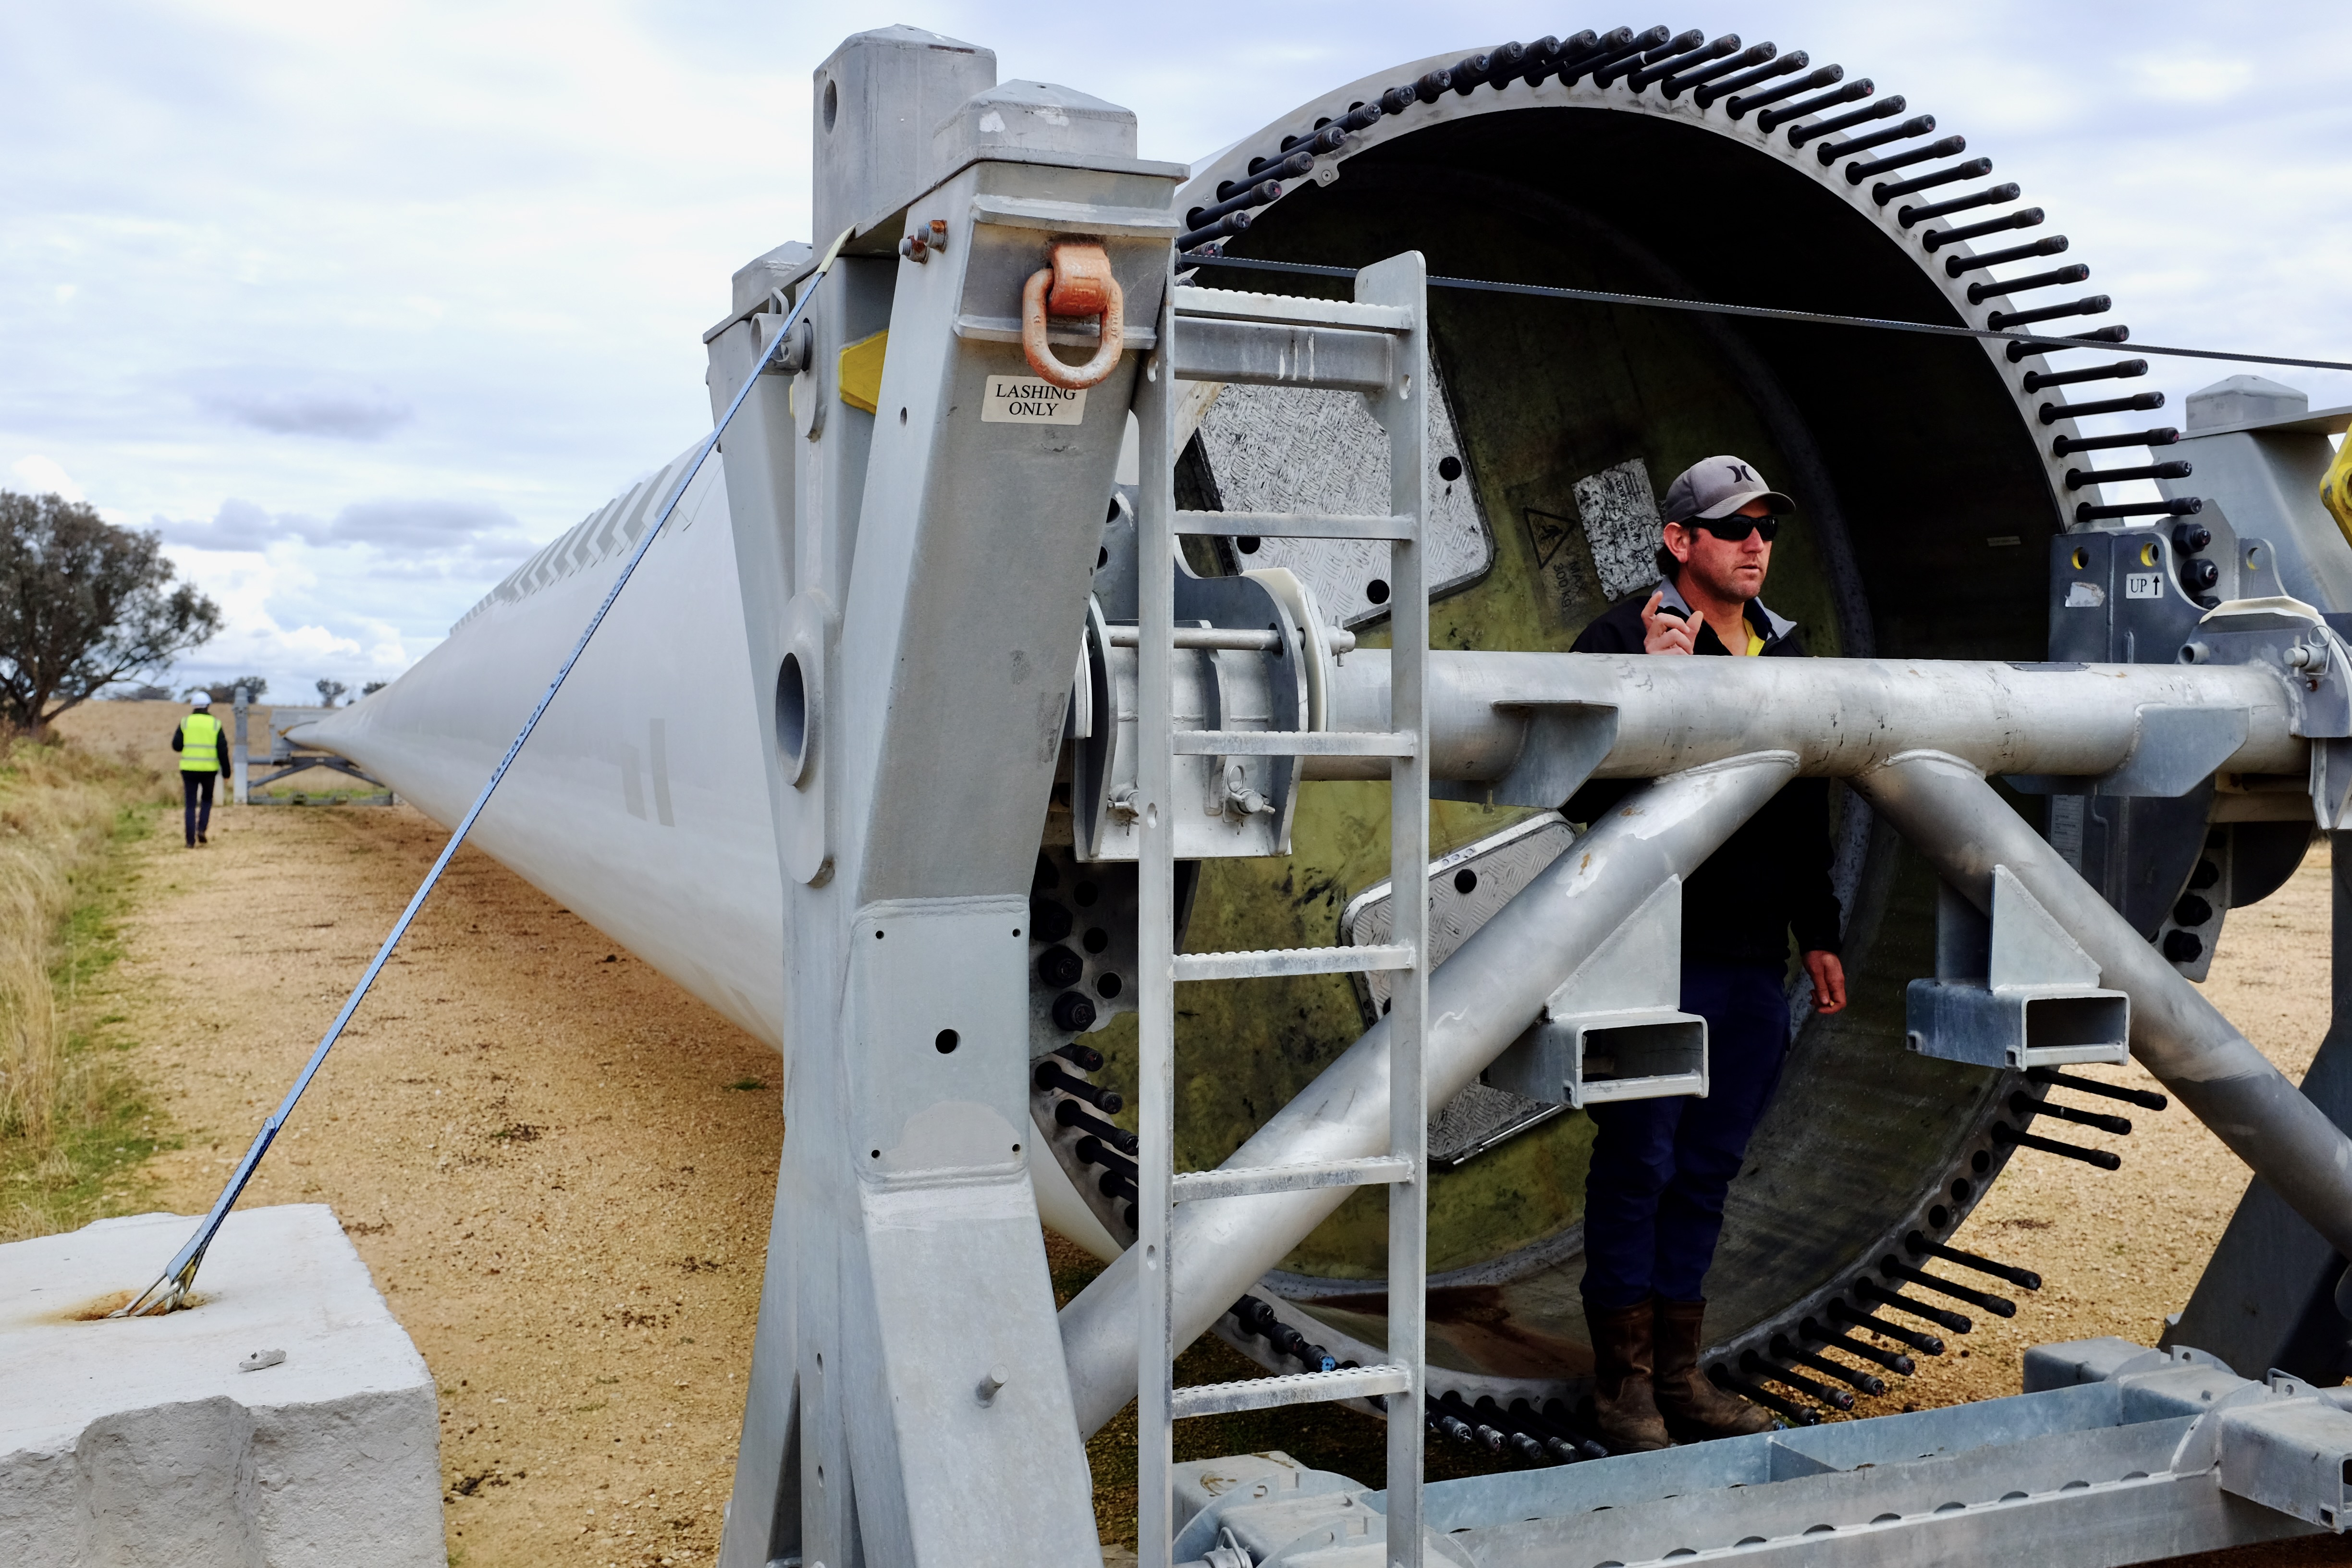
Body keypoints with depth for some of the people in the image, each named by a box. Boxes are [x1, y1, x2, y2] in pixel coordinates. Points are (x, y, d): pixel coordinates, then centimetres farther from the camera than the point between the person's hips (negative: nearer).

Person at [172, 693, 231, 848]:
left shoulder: (185, 722, 0)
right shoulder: (215, 724, -1)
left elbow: (176, 746, -1)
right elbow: (223, 750, -3)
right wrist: (226, 772, 3)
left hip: (189, 768, 0)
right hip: (209, 769, 0)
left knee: (190, 804, 5)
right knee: (207, 799, 21)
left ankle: (191, 840, -1)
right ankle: (201, 829, 3)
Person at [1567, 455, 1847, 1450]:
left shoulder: (1785, 652, 16)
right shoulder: (1626, 638, -5)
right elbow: (1583, 789, -16)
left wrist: (1817, 932, 20)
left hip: (1754, 960, 6)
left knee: (1709, 1165, 11)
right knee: (1639, 1162, 0)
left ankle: (1678, 1370, 22)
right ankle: (1624, 1381, 12)